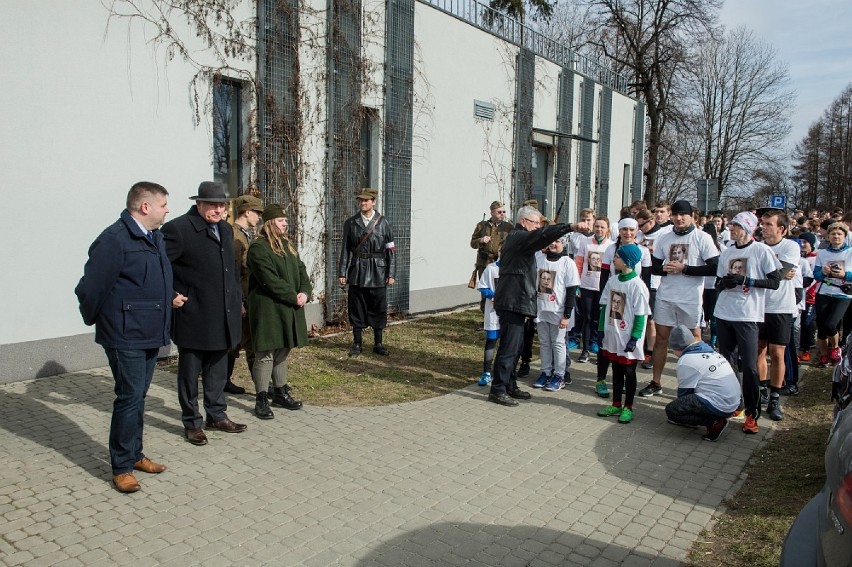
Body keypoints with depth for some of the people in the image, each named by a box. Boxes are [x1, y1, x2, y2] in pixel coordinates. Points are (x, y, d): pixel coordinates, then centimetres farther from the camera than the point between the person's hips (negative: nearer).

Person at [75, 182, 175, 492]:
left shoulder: (155, 236, 9)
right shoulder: (114, 240, -18)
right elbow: (90, 289, -15)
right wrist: (95, 320, -1)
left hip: (150, 334, 8)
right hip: (126, 336, -8)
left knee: (138, 396, 17)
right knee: (130, 398, -2)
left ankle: (134, 454, 31)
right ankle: (122, 467, 12)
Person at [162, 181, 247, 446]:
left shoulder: (226, 229, 12)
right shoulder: (177, 229, -13)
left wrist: (237, 299, 15)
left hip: (222, 317, 7)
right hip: (193, 316, -7)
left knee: (218, 371, 17)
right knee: (190, 372, 8)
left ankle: (217, 415, 31)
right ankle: (192, 422, 21)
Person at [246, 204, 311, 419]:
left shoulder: (287, 246, 16)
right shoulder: (258, 248, -12)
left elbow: (301, 270, 13)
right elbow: (271, 281, -19)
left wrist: (305, 293, -5)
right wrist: (294, 297, -15)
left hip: (289, 309, 8)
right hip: (268, 309, -8)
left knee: (283, 351, 14)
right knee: (266, 353, -4)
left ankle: (280, 393, 26)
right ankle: (261, 400, 4)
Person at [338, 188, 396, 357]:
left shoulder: (383, 223, 2)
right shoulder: (350, 223, 4)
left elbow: (391, 250, 1)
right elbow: (345, 249, 4)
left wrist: (391, 274, -4)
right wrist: (342, 273, -1)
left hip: (378, 273, -1)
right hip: (357, 273, 1)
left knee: (378, 309, 6)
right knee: (357, 309, 6)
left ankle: (378, 344, 19)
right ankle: (357, 344, 17)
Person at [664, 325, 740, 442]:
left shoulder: (686, 361, -11)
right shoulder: (709, 350, 15)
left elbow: (683, 392, -2)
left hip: (720, 407, -10)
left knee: (671, 409, -9)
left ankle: (714, 423, -9)